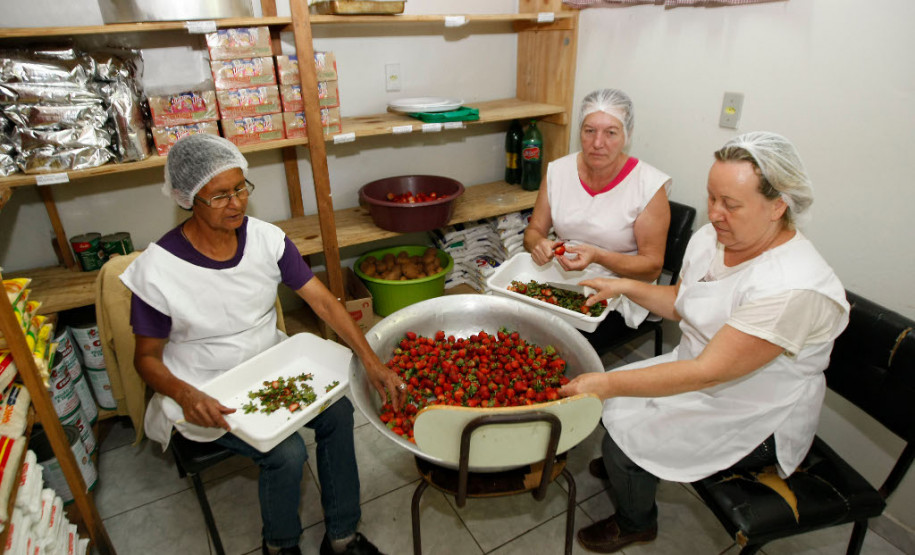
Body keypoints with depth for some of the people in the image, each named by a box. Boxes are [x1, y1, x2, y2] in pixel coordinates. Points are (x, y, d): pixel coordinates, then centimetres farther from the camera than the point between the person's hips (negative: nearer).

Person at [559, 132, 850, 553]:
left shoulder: (793, 288, -32)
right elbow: (679, 304, 10)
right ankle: (622, 466, 35)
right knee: (606, 399, 1)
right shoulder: (712, 238, -7)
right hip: (698, 369, 8)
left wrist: (610, 383, -36)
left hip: (755, 422, -7)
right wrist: (627, 286, -7)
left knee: (622, 439, -14)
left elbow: (708, 372, -34)